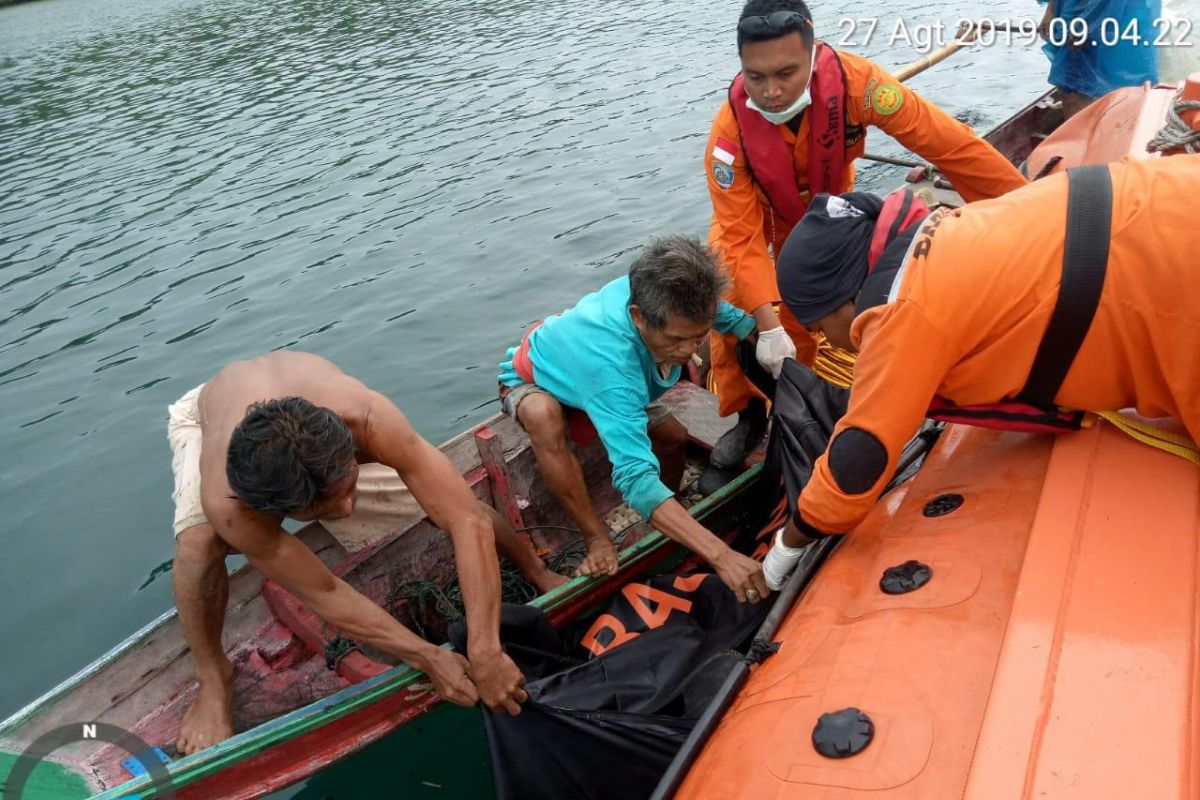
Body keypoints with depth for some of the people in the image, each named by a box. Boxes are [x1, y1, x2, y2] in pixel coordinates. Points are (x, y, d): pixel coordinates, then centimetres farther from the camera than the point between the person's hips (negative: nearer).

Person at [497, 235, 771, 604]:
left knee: (675, 437, -5)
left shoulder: (661, 292, -32)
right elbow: (637, 479, -54)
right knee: (543, 416, -39)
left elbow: (732, 317, -9)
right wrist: (721, 555, -59)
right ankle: (597, 537, -22)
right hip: (531, 380, -6)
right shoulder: (611, 363, -50)